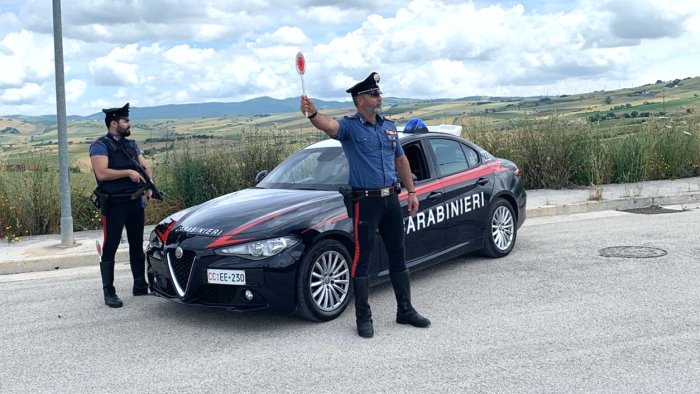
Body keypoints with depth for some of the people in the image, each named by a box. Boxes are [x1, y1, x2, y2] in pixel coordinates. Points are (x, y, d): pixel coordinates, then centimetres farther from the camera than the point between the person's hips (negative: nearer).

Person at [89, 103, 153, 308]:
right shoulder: (100, 146, -8)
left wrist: (149, 187, -5)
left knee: (137, 246, 14)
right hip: (114, 204, -7)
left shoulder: (131, 145, 15)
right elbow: (101, 173, -20)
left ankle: (140, 286, 25)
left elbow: (145, 167, 12)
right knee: (110, 249, -2)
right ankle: (109, 293, 4)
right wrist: (128, 172, -20)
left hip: (136, 202, 7)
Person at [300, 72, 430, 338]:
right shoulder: (350, 126, -7)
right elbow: (329, 125, -30)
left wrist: (411, 191, 15)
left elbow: (401, 160, 20)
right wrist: (313, 114, -52)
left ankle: (405, 311, 26)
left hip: (391, 198, 7)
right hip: (365, 201, -6)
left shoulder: (389, 126, 12)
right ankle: (363, 318, 10)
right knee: (362, 258, -1)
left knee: (398, 255, 13)